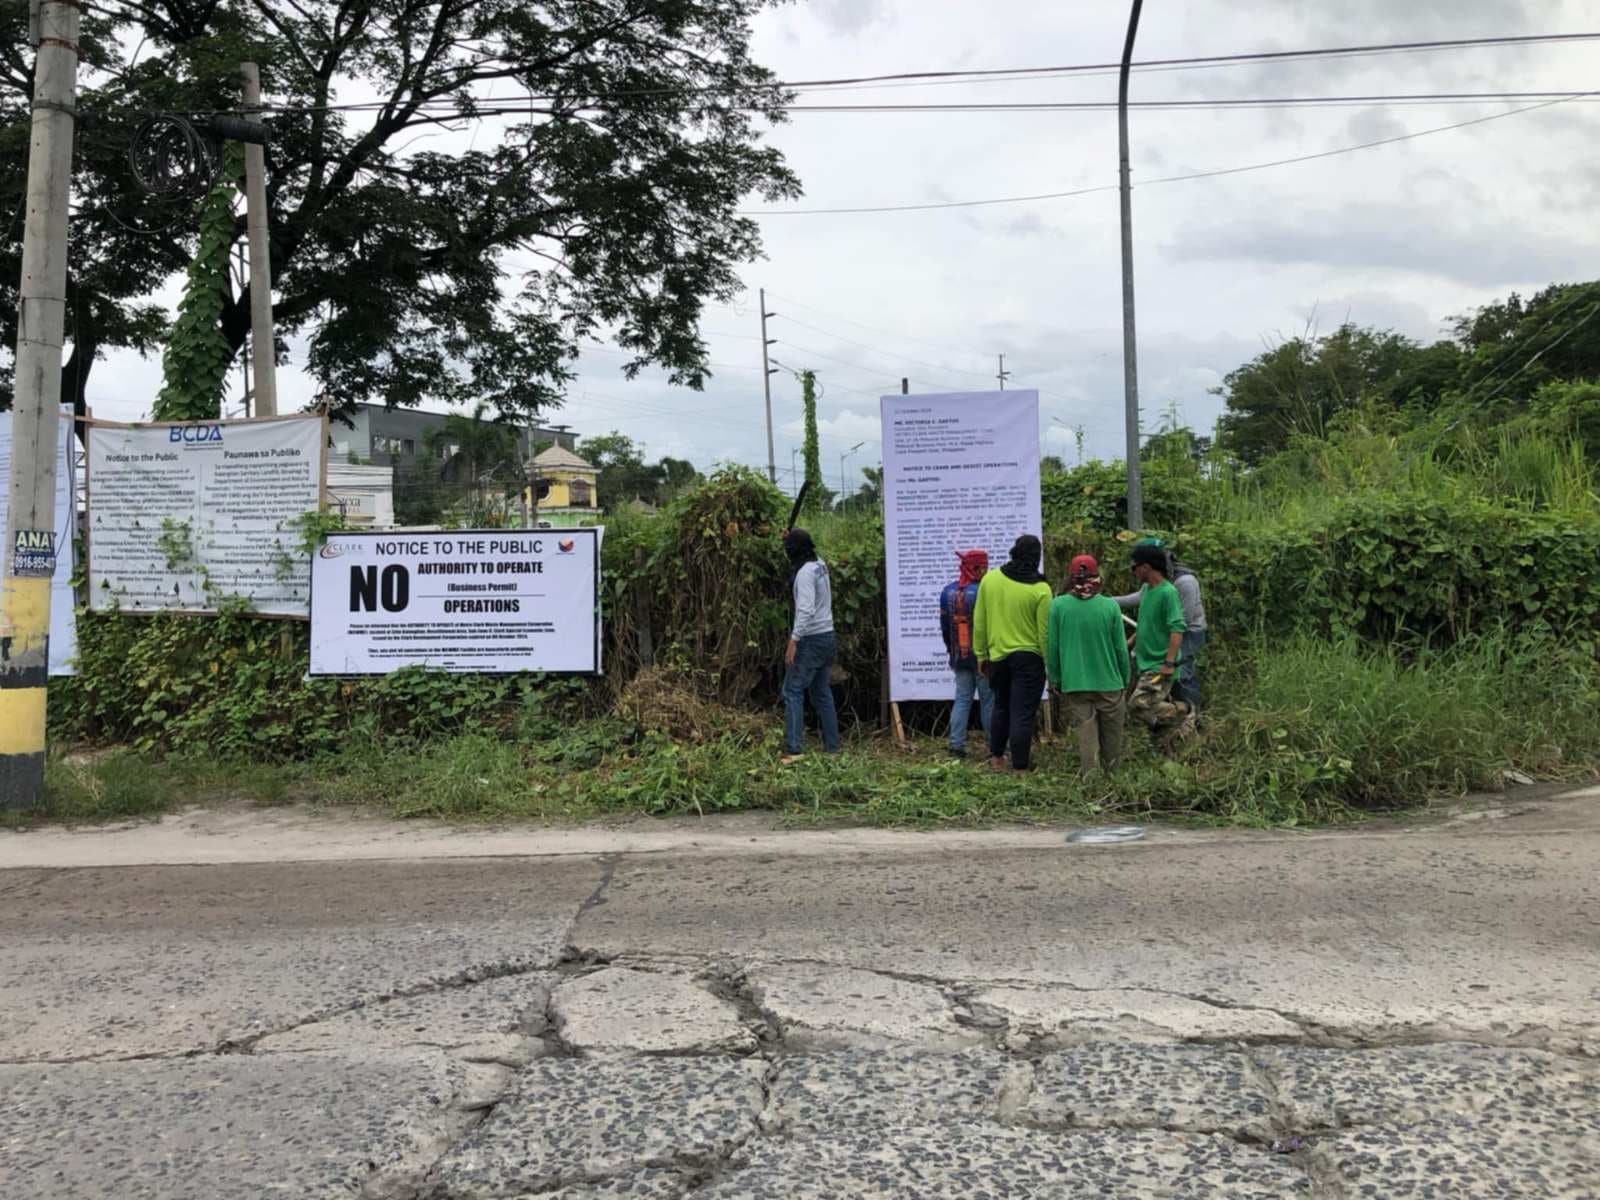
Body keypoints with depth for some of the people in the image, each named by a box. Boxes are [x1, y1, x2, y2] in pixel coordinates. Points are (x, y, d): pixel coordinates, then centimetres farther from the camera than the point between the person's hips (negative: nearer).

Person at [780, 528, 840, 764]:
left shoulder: (805, 573, -17)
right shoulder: (820, 565, 9)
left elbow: (805, 610, -26)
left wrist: (793, 641, -28)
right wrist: (791, 538, 31)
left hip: (811, 639, -9)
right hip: (827, 636, 9)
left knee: (792, 691, -7)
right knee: (822, 693, 13)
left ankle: (793, 748, -12)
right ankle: (832, 747, 15)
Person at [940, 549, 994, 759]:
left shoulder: (947, 592, 4)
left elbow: (944, 625, 10)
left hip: (959, 657, 5)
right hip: (982, 655, -5)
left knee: (962, 698, 9)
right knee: (988, 699, 4)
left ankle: (956, 743, 2)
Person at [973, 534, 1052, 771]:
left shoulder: (989, 579, -2)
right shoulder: (1041, 589, -13)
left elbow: (979, 622, 3)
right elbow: (1044, 632, -11)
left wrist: (981, 654, 13)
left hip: (997, 656, 4)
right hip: (1029, 658, -4)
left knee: (1001, 707, 23)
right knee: (1023, 715, 2)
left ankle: (996, 757, 32)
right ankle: (1020, 767, 6)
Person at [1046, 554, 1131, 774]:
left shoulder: (1058, 606, -6)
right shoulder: (1110, 606, -8)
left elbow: (1052, 648, -1)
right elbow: (1121, 649, -1)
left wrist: (1055, 681, 10)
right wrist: (1125, 679, 13)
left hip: (1075, 684, 0)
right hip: (1109, 683, 0)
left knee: (1087, 736, 5)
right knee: (1111, 736, 15)